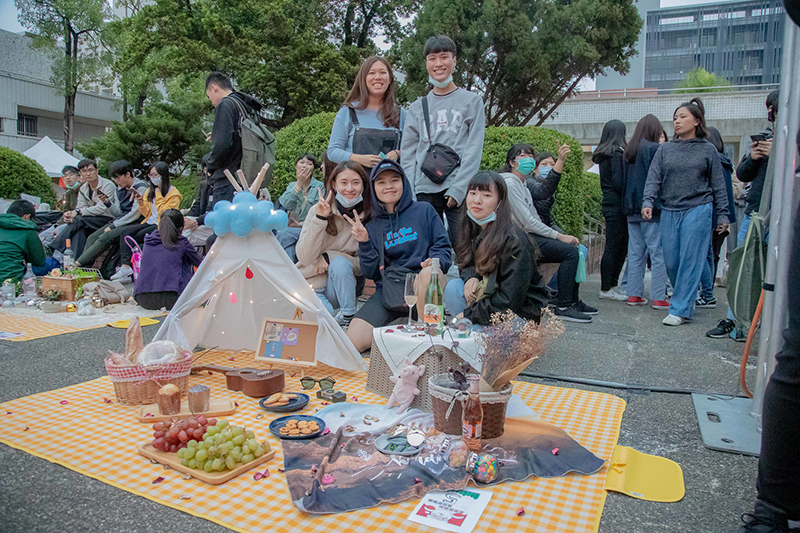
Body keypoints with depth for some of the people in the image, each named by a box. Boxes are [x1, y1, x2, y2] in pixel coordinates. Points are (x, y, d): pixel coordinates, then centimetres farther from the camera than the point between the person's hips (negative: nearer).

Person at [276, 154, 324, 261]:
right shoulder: (291, 186, 17)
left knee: (283, 235, -29)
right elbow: (285, 204, -5)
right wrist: (299, 183, -9)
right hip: (290, 226, 4)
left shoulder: (320, 187, 4)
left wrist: (301, 224, -14)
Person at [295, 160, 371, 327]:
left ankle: (348, 316, -10)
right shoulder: (318, 210, -9)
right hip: (311, 283, -1)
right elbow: (305, 258, -14)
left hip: (342, 285, 2)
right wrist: (319, 219, -24)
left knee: (340, 262, -29)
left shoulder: (369, 216, -7)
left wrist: (330, 256, -18)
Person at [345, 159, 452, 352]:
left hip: (422, 285, -1)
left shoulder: (424, 210, 9)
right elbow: (372, 273, 8)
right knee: (353, 342, -21)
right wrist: (364, 243, -7)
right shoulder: (372, 226, 14)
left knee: (429, 273, -40)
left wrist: (434, 262, -19)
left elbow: (442, 247, 3)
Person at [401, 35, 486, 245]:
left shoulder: (472, 101, 9)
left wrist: (458, 188, -11)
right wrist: (410, 193, -1)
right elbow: (407, 153, 12)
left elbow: (474, 150, 0)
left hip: (460, 190, -2)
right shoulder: (417, 107, 16)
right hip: (424, 191, 2)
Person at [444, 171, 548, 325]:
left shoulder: (514, 240, -24)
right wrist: (471, 277, -10)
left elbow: (509, 299, -25)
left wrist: (468, 315, -20)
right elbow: (467, 264, 15)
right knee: (453, 287, -17)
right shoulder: (471, 229, 0)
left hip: (521, 312, -7)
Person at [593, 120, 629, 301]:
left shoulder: (604, 154, 15)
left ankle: (612, 285, 18)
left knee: (621, 246, 13)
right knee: (613, 247, -4)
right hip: (617, 205, -9)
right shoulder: (616, 154, -12)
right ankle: (606, 288, 1)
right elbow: (618, 182, -18)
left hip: (609, 203, 9)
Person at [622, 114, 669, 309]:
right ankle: (659, 297, -1)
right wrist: (660, 203, -6)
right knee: (657, 251, -2)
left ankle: (634, 294, 13)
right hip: (651, 207, -7)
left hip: (632, 208, 7)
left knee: (636, 252, 10)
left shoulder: (628, 151, 12)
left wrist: (629, 205, 16)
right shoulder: (654, 149, -8)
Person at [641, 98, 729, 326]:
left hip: (698, 209, -3)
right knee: (671, 261, 4)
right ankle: (687, 299, 26)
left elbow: (718, 185, 9)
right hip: (669, 211, 3)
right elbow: (653, 178, 5)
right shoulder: (665, 149, 12)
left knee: (690, 260, -7)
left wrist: (722, 214, 6)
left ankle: (680, 309, -4)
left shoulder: (708, 150, 7)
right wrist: (648, 202, -11)